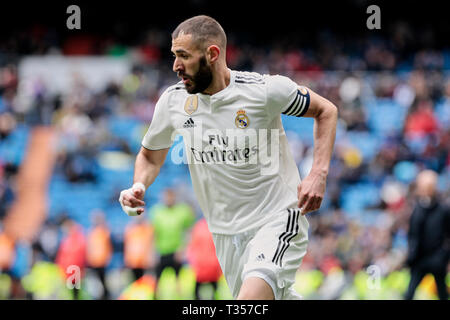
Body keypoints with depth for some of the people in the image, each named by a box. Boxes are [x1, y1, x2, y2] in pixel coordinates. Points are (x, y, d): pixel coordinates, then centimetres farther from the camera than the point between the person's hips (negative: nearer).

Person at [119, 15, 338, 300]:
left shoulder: (267, 90, -16)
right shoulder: (173, 101, -3)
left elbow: (326, 111, 0)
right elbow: (151, 155, 14)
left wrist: (318, 174, -12)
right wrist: (139, 187, -8)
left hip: (278, 221, -6)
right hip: (226, 232, 6)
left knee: (251, 299, -29)